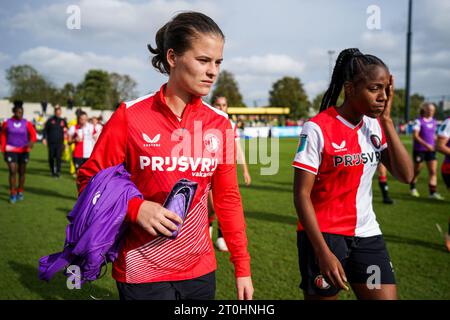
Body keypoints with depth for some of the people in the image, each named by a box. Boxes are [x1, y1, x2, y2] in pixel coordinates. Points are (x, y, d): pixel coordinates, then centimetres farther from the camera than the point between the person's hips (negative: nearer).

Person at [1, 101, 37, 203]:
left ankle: (20, 192, 27)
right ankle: (12, 194, -2)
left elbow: (33, 134, -10)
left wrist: (31, 142, -32)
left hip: (23, 151, 1)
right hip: (11, 150, -1)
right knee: (12, 171, -11)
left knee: (22, 172, 10)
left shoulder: (27, 123, -3)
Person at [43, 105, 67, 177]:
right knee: (51, 158, 7)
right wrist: (44, 138, -3)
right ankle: (52, 171, 22)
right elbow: (45, 130, 5)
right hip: (51, 143, 0)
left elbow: (66, 131, 22)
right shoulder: (50, 120, 3)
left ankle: (58, 171, -4)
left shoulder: (63, 121, 8)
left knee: (58, 157, -9)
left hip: (59, 143, 0)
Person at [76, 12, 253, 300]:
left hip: (201, 270, 4)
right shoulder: (131, 116, -10)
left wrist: (242, 266, 4)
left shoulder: (219, 124, -1)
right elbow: (90, 181, -4)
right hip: (142, 274, -3)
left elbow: (228, 197, 4)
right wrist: (135, 208, -21)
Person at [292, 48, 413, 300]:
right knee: (323, 295, 9)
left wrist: (387, 121, -9)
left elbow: (406, 176, -5)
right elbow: (301, 195, -15)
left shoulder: (376, 126, 3)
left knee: (386, 295, 5)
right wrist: (323, 251, -19)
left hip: (367, 235, 5)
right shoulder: (318, 129, -15)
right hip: (323, 235, -5)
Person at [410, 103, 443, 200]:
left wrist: (436, 143, 10)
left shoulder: (434, 121, 9)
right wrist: (426, 144, -25)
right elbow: (415, 136, -17)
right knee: (417, 170, 9)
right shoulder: (418, 121, -10)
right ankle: (412, 188, 31)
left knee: (433, 171, -6)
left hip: (431, 150, 5)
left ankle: (433, 192, -6)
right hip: (419, 149, -5)